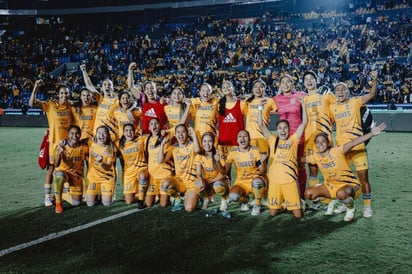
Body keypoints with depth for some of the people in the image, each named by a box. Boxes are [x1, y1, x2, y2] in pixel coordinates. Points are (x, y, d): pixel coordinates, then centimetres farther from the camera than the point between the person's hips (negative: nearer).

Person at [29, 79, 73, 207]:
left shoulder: (70, 106, 4)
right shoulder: (50, 105, -7)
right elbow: (32, 104, -18)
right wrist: (35, 88, -25)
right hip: (54, 141, -4)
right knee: (51, 168, 0)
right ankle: (47, 196, 8)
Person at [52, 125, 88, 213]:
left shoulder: (84, 147, -13)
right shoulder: (62, 145, -20)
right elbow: (56, 165, -29)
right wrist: (59, 153, -47)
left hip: (77, 174, 3)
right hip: (63, 171, -2)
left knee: (76, 203, -2)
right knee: (59, 176, -41)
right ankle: (58, 203, -20)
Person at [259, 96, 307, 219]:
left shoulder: (293, 140, 6)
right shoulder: (273, 140, 9)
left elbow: (304, 122, 0)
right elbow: (261, 124, 6)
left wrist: (302, 104, -1)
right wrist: (260, 107, 0)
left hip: (291, 180, -1)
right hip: (274, 180, 1)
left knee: (298, 214, 1)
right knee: (272, 212, 7)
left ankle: (289, 204, 32)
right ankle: (281, 206, 37)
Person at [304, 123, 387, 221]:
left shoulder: (337, 151, -19)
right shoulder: (315, 157, -3)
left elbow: (353, 142, -31)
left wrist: (372, 134, -42)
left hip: (349, 184, -6)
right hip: (331, 186, 6)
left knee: (341, 193, -40)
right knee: (309, 193, -8)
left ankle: (351, 209, -3)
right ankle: (333, 202, 17)